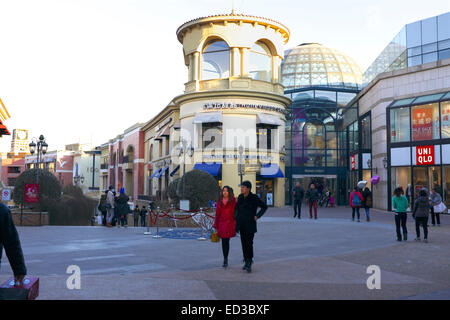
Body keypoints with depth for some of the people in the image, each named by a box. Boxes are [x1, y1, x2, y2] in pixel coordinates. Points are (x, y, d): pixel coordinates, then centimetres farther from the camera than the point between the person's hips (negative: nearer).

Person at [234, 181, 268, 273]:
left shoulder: (254, 198, -10)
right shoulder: (240, 197, 5)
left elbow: (264, 207, -2)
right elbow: (237, 207, 22)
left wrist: (257, 216, -8)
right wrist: (236, 218, 11)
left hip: (250, 224, -5)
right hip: (241, 224, 5)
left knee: (249, 244, -11)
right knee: (244, 243, 8)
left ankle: (249, 263, -3)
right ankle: (247, 262, 19)